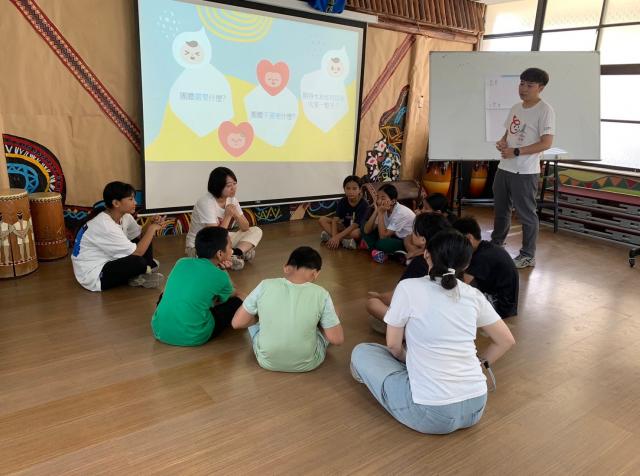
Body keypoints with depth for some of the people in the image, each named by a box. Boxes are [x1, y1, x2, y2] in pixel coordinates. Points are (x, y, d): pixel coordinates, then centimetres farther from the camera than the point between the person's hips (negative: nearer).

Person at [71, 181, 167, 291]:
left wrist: (150, 224, -14)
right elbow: (137, 253, -27)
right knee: (137, 261, -32)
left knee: (144, 241, 1)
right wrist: (152, 228, -17)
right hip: (94, 277, -10)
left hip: (107, 262, 10)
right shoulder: (105, 226, -29)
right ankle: (140, 277, 0)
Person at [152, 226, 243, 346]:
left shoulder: (181, 262, 5)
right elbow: (233, 295, 16)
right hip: (191, 337, -5)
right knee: (236, 302, 12)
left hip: (160, 331, 6)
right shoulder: (220, 277, -7)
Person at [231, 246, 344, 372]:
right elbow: (337, 339, -10)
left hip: (267, 361, 1)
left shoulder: (265, 286, -15)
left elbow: (237, 323, -6)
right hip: (307, 364, -1)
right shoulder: (320, 294, -17)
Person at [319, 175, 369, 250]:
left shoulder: (364, 204, -23)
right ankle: (344, 240, -26)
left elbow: (355, 225, -28)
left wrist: (337, 237, -35)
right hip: (345, 227, 5)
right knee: (322, 220, -13)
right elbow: (335, 220, -18)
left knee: (356, 233, -42)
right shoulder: (342, 202, -10)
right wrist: (334, 236, -36)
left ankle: (329, 235, -26)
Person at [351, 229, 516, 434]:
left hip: (431, 414, -5)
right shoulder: (474, 294, 2)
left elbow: (393, 346, 0)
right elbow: (506, 341, 13)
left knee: (361, 352, 12)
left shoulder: (409, 288, -10)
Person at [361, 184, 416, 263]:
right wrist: (376, 211, -26)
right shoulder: (384, 209, -9)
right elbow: (366, 231, -16)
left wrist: (381, 213, -32)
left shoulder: (401, 213, -29)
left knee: (382, 243, -36)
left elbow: (383, 236, -31)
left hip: (409, 243, -7)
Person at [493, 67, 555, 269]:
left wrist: (516, 152, -20)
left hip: (525, 172, -7)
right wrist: (502, 142, -2)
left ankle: (528, 256, 13)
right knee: (501, 209, 19)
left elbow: (546, 143, -16)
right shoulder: (516, 108, 12)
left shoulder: (545, 111, -10)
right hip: (504, 167, 8)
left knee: (526, 214, 1)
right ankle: (496, 244, 37)